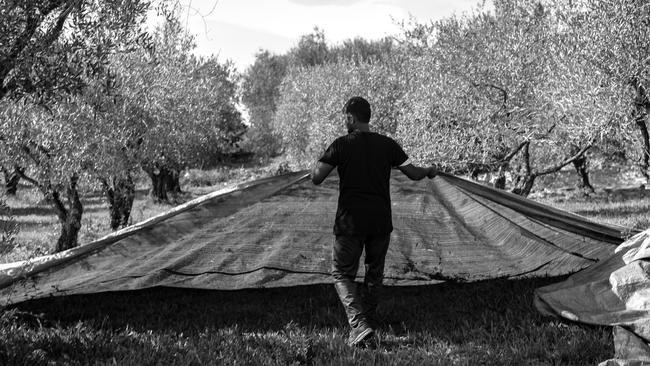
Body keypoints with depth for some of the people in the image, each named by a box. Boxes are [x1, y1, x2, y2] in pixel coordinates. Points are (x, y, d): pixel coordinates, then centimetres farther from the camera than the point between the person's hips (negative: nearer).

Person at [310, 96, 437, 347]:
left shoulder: (342, 145, -7)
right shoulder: (387, 145, 2)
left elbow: (316, 178, -11)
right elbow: (413, 173, 5)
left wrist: (318, 162, 11)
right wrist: (429, 171, 26)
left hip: (350, 222, -3)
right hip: (381, 222, 3)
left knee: (342, 274, 5)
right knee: (374, 274, 18)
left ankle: (359, 325, -15)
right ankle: (368, 323, 23)